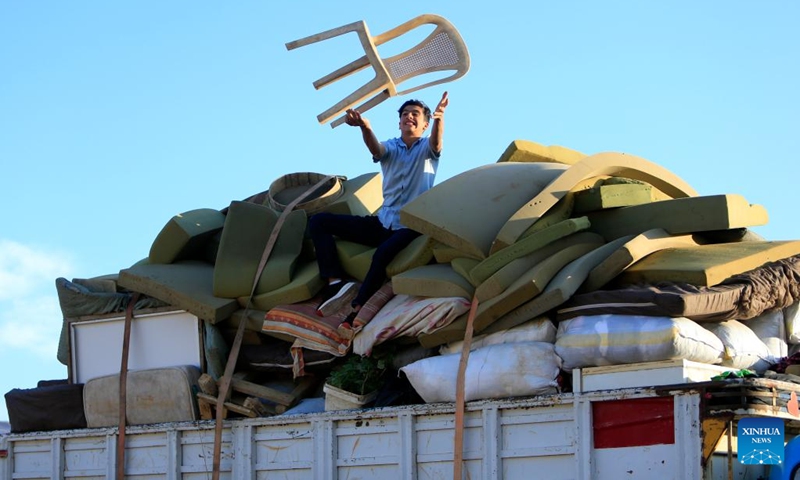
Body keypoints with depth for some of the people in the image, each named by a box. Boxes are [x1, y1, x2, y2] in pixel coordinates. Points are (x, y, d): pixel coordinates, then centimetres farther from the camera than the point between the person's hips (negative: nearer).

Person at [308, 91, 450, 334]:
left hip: (411, 226, -5)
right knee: (318, 221, -4)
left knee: (384, 252, -39)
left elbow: (436, 143, -23)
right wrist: (365, 127, -40)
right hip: (382, 222, 5)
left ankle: (357, 310, -27)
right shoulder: (391, 147, 10)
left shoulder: (427, 148, 3)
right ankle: (337, 282, -22)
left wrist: (439, 118, -48)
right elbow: (375, 150, -15)